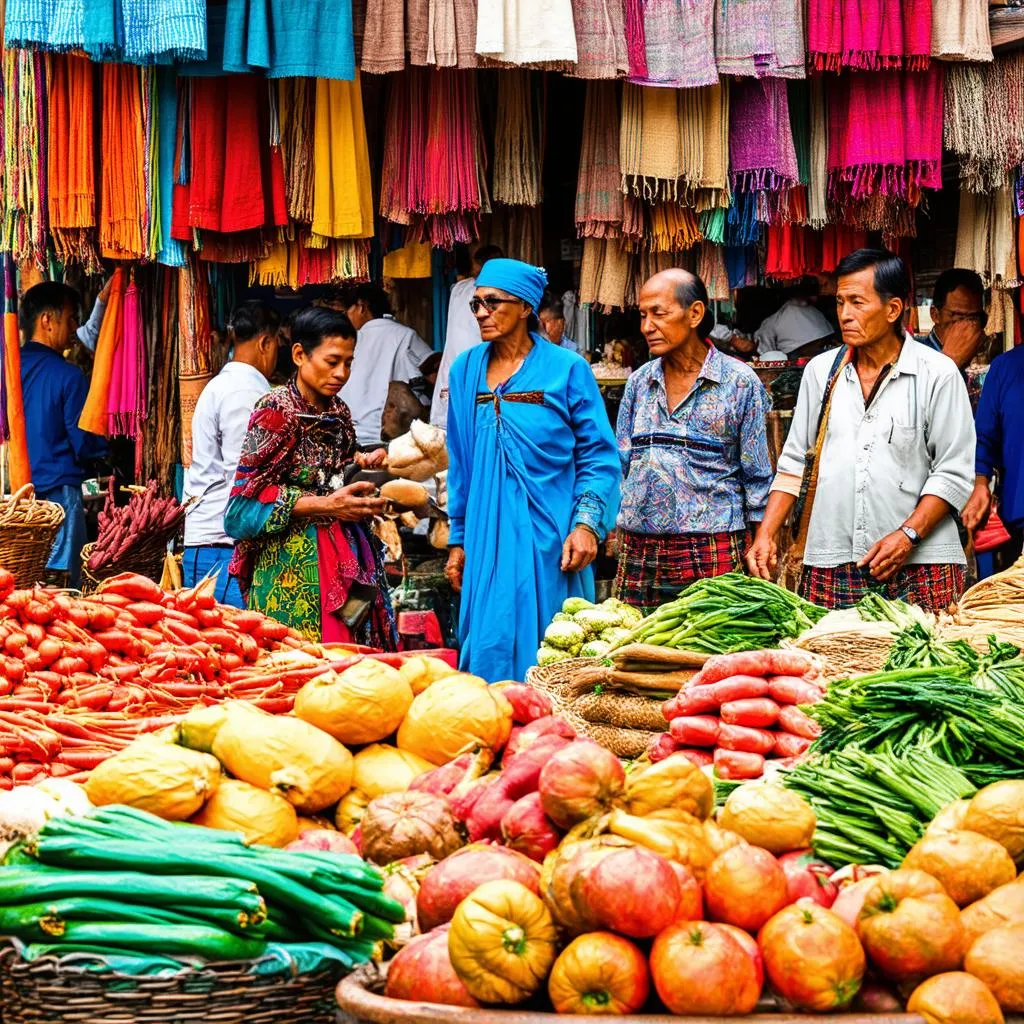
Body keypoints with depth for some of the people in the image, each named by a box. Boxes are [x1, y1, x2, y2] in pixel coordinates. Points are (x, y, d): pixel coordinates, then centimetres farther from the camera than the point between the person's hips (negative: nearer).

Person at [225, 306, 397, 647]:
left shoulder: (337, 411, 13)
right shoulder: (276, 411, -9)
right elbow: (245, 506, -14)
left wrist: (358, 463, 6)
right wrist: (325, 505, -18)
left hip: (346, 555, 7)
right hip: (294, 564, -7)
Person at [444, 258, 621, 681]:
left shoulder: (566, 369, -1)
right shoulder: (465, 370, 11)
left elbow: (599, 456, -2)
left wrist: (587, 523, -13)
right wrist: (458, 539, 15)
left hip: (550, 541, -4)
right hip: (487, 539, 4)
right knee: (488, 649, 3)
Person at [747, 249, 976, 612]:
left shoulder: (937, 374, 1)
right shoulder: (821, 371, 14)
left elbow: (954, 473, -2)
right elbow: (794, 462, 18)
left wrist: (908, 535, -13)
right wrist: (765, 534, 7)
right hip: (829, 565, 3)